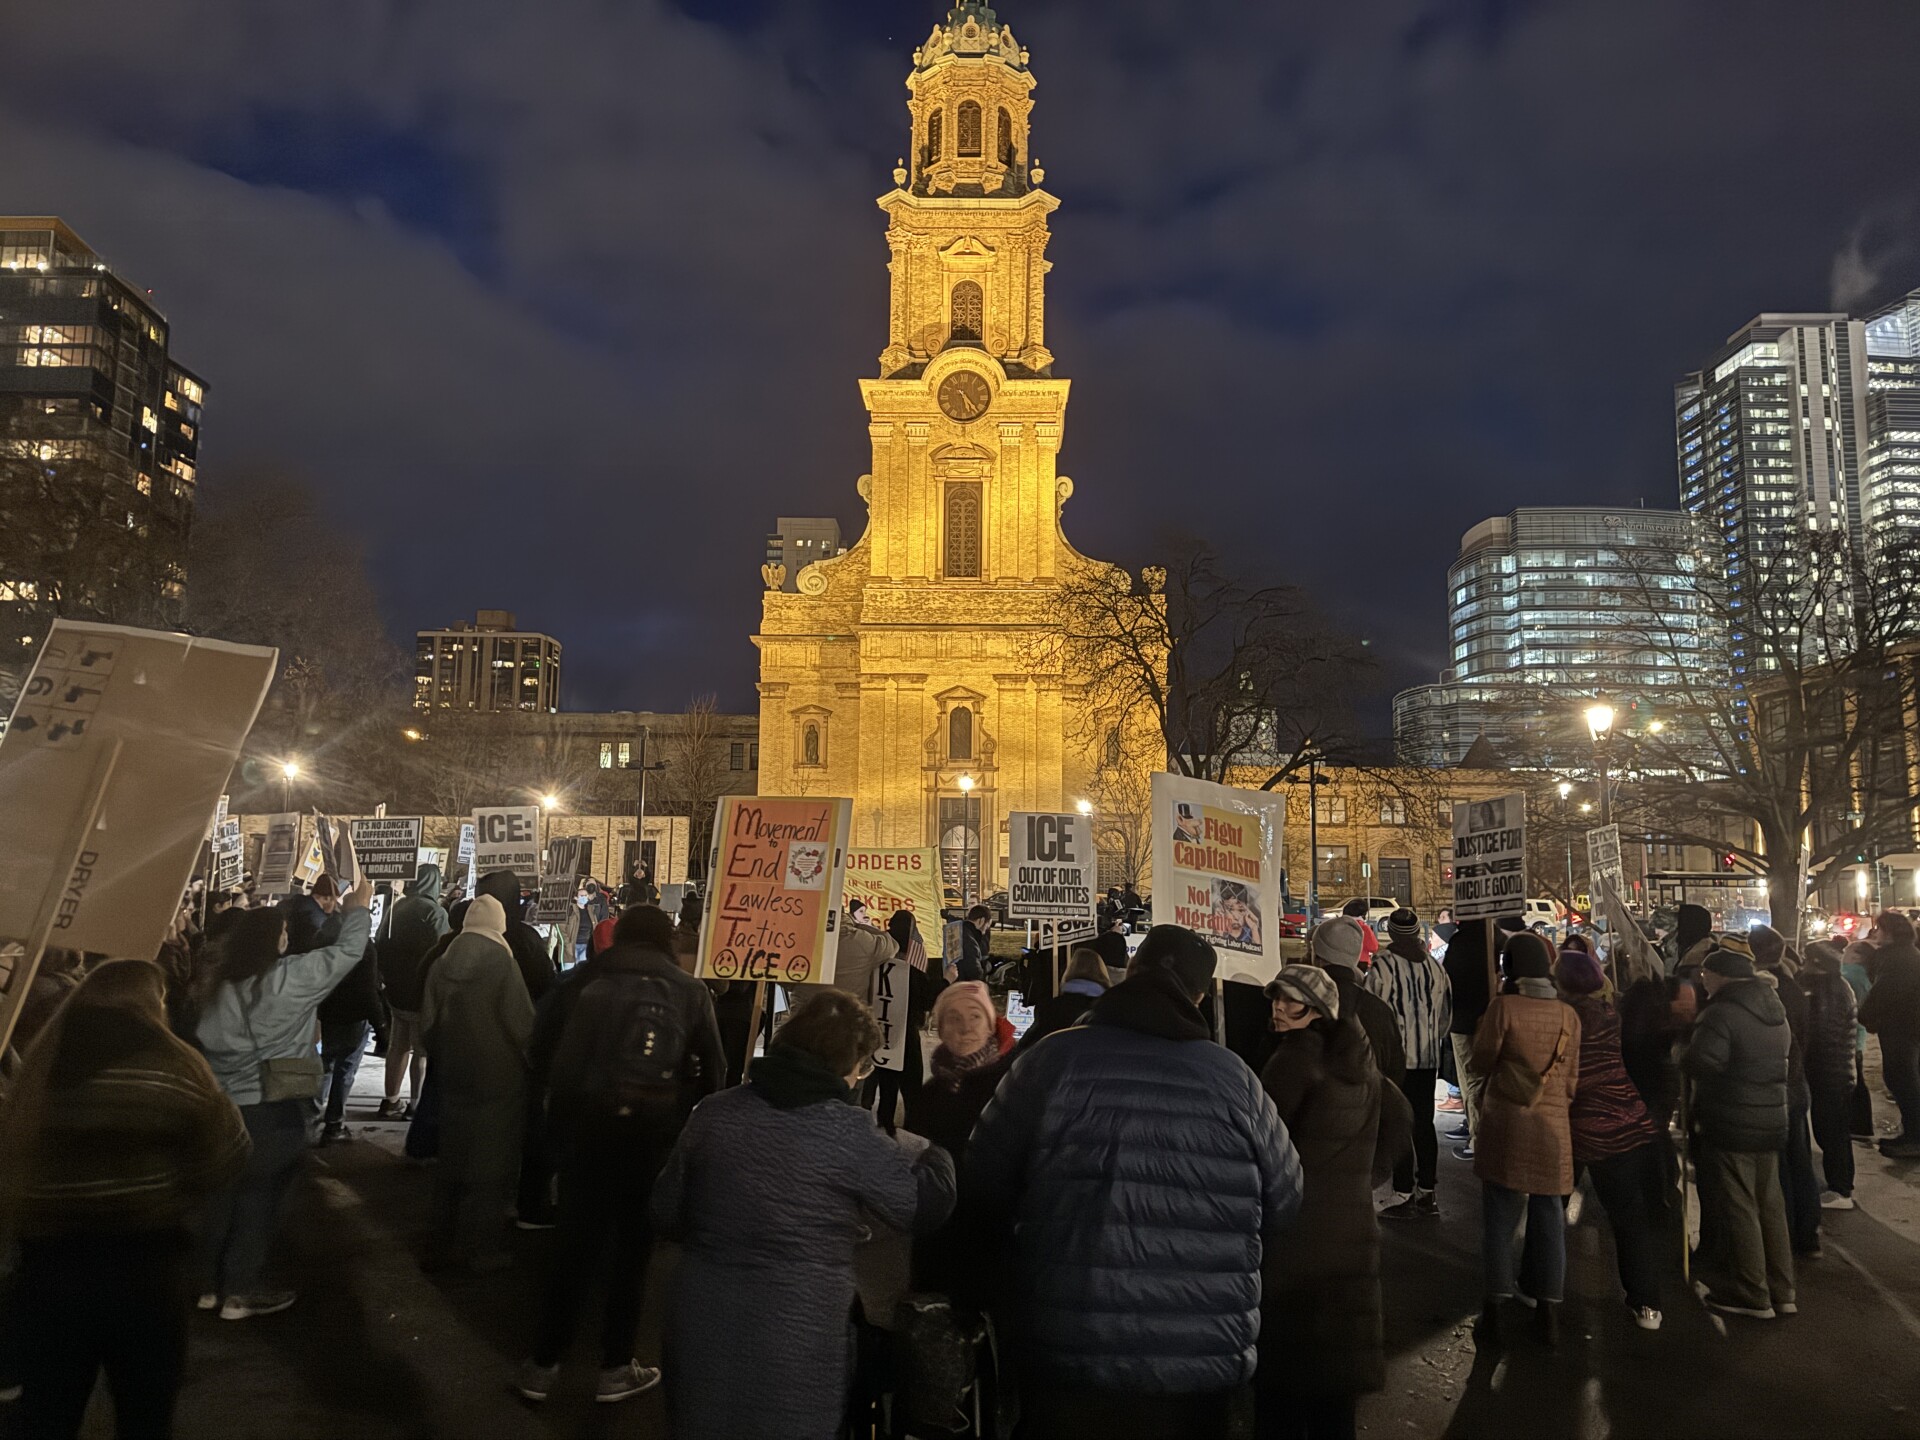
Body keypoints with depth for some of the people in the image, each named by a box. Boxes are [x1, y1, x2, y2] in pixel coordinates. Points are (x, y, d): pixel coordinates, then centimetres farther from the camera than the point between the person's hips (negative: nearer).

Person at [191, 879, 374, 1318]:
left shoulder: (216, 983, 6)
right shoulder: (291, 976, -13)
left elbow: (204, 1041, 10)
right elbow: (348, 951, -6)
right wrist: (356, 909, 9)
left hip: (226, 1106, 6)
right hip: (275, 1109, -6)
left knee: (224, 1195, 16)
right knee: (259, 1200, 5)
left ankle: (208, 1283, 25)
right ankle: (240, 1292, 11)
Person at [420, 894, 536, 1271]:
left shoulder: (441, 965, 0)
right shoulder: (502, 964, -16)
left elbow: (427, 1025, 5)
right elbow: (523, 1024, -16)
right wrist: (530, 1064, 3)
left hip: (453, 1081, 5)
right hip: (499, 1081, -5)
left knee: (450, 1165, 16)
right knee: (491, 1168, 6)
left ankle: (444, 1244, 25)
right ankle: (482, 1249, 12)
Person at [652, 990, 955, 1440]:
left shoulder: (714, 1112, -1)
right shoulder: (846, 1130, -15)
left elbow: (665, 1215, 7)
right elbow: (927, 1203, -8)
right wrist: (928, 1149, 12)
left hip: (702, 1333, 4)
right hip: (795, 1348, -4)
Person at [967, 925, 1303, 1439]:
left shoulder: (1055, 1059, -8)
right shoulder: (1234, 1077, -4)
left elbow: (986, 1187, -2)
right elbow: (1285, 1205, 7)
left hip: (1068, 1364, -1)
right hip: (1204, 1371, 2)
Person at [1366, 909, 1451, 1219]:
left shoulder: (1382, 966, -14)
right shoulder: (1435, 966, 4)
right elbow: (1446, 1014, 11)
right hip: (1428, 1059, 6)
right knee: (1424, 1123, 14)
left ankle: (1404, 1196, 1)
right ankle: (1427, 1194, 21)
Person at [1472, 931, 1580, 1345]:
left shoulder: (1504, 1006, -12)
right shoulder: (1567, 1015, -1)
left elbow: (1482, 1060, -3)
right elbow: (1571, 1079, 7)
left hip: (1505, 1123, -3)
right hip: (1552, 1125, 3)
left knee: (1499, 1215, 7)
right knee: (1548, 1216, 10)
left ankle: (1496, 1303, 12)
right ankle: (1549, 1310, 15)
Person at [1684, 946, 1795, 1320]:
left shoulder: (1722, 1013, -20)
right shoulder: (1775, 1010, 8)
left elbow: (1699, 1062, -29)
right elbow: (1788, 1049, 19)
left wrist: (1685, 1053, -10)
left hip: (1729, 1128, -8)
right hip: (1772, 1122, 8)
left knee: (1737, 1209, 3)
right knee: (1770, 1205, 18)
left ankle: (1751, 1295, 11)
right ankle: (1781, 1290, 26)